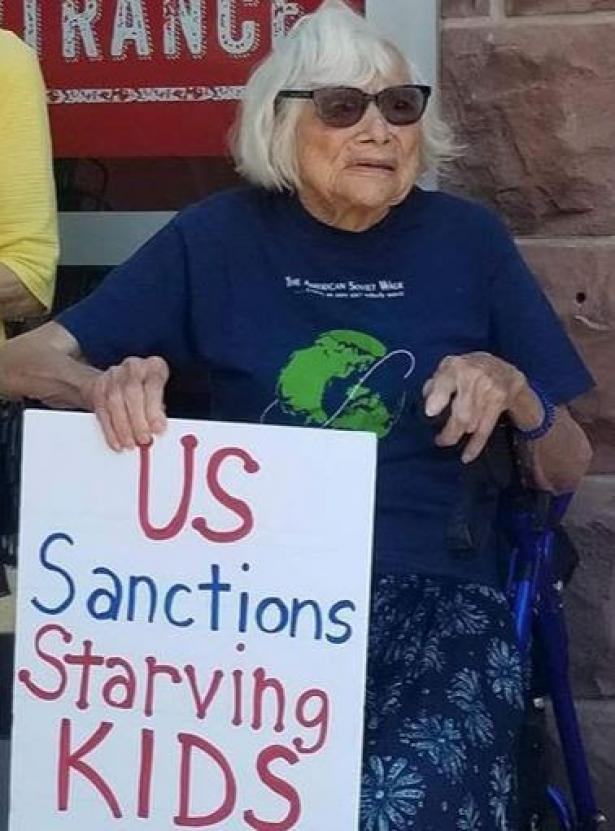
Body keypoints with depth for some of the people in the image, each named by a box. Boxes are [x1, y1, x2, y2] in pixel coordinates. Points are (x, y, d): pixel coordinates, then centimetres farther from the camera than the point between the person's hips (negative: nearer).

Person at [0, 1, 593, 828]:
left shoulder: (467, 240, 7)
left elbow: (566, 471, 13)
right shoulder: (220, 237, 6)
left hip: (432, 593, 0)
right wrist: (109, 386, -18)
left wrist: (516, 394, -10)